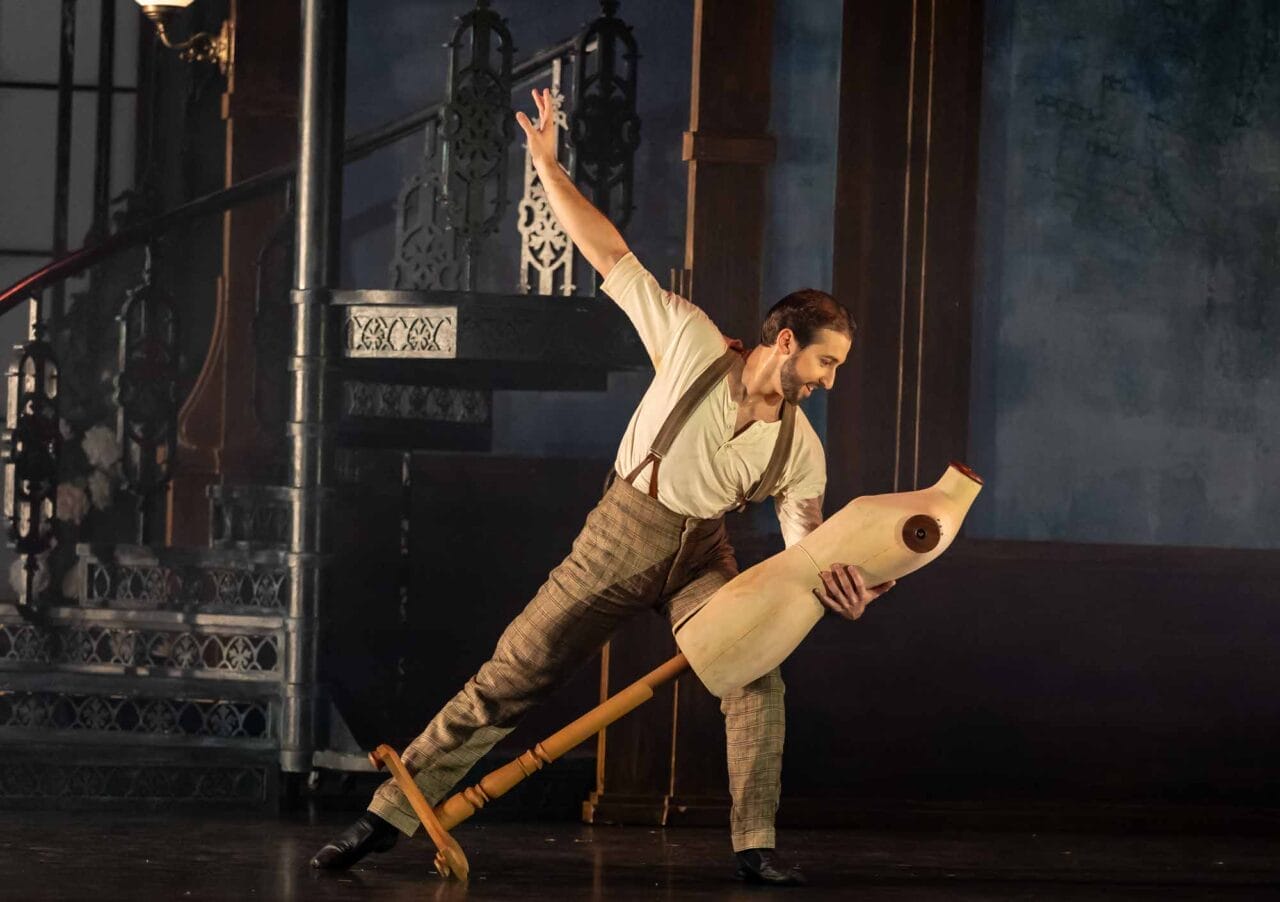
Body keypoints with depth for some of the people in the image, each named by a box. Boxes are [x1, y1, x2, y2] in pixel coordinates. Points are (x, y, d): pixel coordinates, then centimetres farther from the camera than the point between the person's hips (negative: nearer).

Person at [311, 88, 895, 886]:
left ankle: (756, 847, -7)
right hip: (626, 531, -3)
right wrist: (548, 166, -12)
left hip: (702, 553, 3)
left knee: (758, 683, -18)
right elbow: (611, 255, -10)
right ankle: (391, 814, -2)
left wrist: (839, 588, -28)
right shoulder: (693, 343, -13)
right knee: (510, 677, -6)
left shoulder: (801, 450, -4)